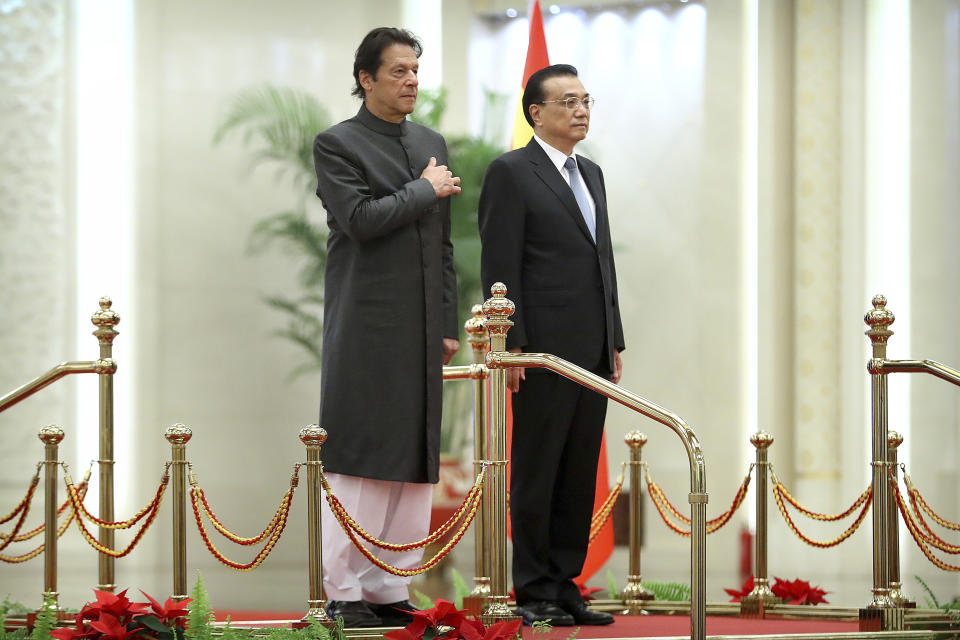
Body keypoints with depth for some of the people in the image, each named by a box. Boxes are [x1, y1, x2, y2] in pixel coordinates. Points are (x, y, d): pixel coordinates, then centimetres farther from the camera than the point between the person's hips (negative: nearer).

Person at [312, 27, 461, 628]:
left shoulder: (432, 145, 16)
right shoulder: (337, 144, -3)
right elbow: (361, 219, -18)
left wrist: (448, 326, 12)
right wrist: (424, 190, -7)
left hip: (420, 330, 6)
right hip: (365, 327, -6)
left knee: (413, 463, 6)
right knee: (356, 463, -5)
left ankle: (389, 588, 10)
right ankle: (344, 591, -2)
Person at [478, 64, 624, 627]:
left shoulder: (591, 174, 18)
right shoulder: (511, 173, -5)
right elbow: (500, 267, -10)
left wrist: (614, 341, 15)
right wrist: (512, 345, -16)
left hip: (592, 350, 7)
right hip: (544, 349, -7)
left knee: (580, 474, 8)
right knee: (537, 473, -2)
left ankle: (566, 585, 13)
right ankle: (535, 594, 2)